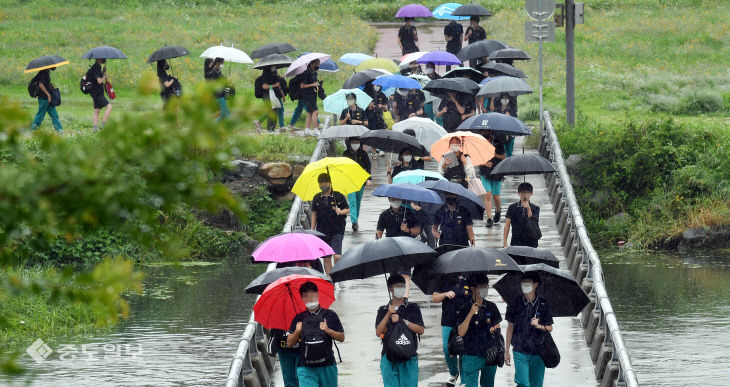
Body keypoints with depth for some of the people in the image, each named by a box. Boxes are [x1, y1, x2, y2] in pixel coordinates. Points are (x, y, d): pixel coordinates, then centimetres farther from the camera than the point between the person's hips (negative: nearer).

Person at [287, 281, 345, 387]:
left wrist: (328, 330, -9)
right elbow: (289, 343, 9)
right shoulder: (299, 319, 10)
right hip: (305, 368, -1)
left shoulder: (330, 315, 7)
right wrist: (297, 332, -9)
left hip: (327, 366, 1)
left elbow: (341, 337, 8)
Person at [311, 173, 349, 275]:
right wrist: (312, 231, 7)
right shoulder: (317, 198, 5)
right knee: (326, 258, 6)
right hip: (322, 231, 3)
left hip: (337, 231, -3)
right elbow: (314, 214, 10)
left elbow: (347, 210, 5)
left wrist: (340, 212, -17)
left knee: (337, 256, -16)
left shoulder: (339, 196, -2)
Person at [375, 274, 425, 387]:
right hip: (389, 358, 1)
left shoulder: (413, 308, 10)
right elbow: (378, 332, 2)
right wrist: (388, 315, -9)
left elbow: (421, 330, 0)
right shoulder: (383, 310, 14)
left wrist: (402, 320, -9)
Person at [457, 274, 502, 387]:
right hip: (472, 355, -3)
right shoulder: (466, 309, -4)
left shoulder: (491, 307, 6)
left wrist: (494, 329, -6)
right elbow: (461, 333, -12)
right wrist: (471, 314, -19)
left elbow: (497, 326, 18)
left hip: (490, 354, 3)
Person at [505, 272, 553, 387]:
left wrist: (538, 325, -14)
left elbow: (550, 328, 8)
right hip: (520, 351, -1)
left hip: (538, 352, 1)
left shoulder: (543, 305, 2)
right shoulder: (515, 303, 2)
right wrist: (506, 351, 6)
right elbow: (510, 327, 7)